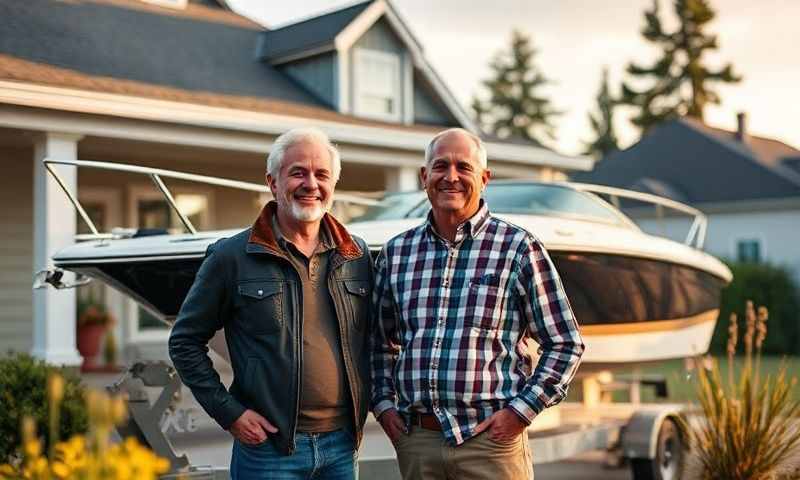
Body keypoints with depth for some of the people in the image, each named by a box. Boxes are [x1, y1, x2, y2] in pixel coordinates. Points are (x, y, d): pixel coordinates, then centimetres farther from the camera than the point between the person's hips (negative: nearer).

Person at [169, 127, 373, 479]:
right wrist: (227, 411, -6)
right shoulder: (231, 257, -4)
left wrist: (365, 403, 7)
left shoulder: (357, 255, 6)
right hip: (268, 446, -3)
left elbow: (377, 337, 18)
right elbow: (184, 342, 1)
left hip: (342, 447, 4)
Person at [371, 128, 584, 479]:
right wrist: (383, 404, 8)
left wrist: (520, 411, -7)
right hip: (415, 442, 3)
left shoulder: (518, 248, -1)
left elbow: (565, 344, 0)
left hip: (490, 440, -3)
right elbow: (380, 342, 20)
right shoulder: (396, 252, 9)